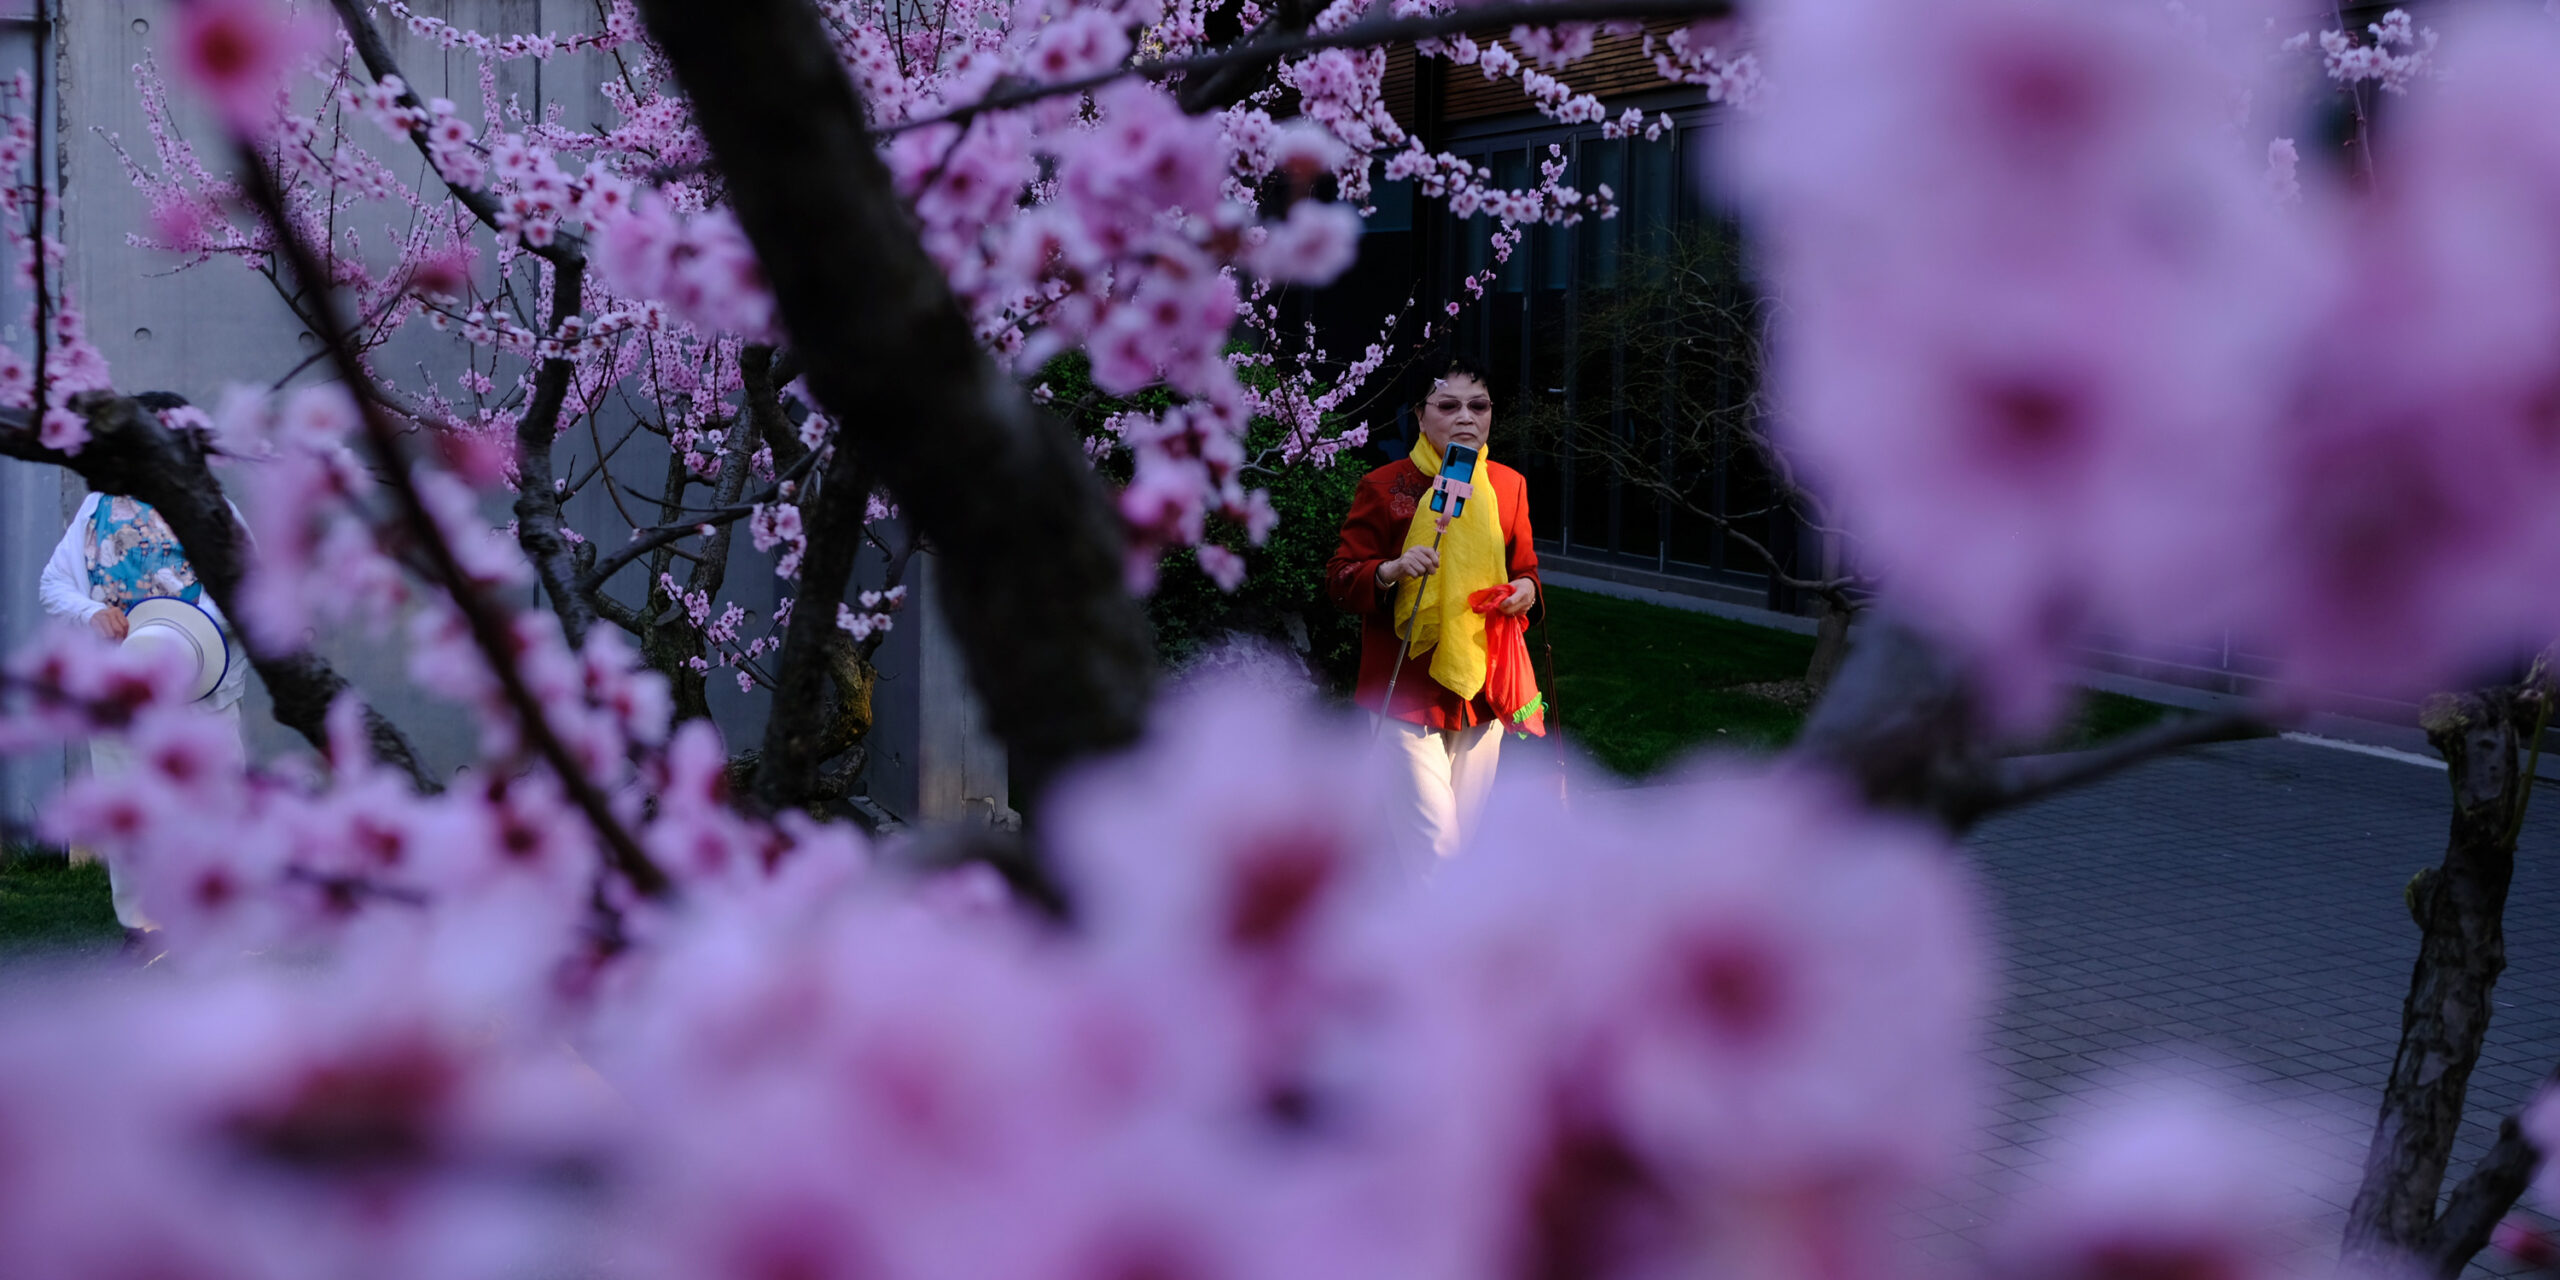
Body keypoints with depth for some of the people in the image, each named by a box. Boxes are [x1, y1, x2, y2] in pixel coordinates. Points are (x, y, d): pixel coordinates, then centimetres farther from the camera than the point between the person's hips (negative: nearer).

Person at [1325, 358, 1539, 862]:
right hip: (1407, 685, -5)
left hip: (1482, 684, 5)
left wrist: (1526, 588, -2)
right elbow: (1339, 581, -5)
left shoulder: (1507, 486, 9)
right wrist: (1392, 571, -25)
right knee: (1435, 844, -14)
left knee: (1461, 834, 9)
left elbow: (1524, 565, 22)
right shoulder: (1384, 488, -5)